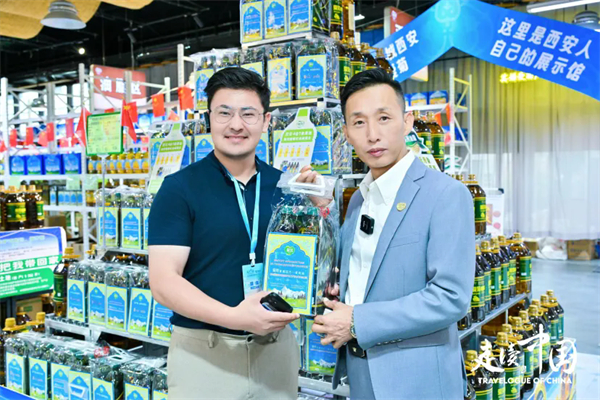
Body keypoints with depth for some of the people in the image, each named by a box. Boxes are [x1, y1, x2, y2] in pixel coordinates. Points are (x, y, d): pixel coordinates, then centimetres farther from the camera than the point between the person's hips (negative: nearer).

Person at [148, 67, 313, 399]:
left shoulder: (284, 186, 2)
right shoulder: (179, 188, -7)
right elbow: (163, 282, -13)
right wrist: (234, 317, -25)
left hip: (277, 346, 4)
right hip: (203, 353, -3)